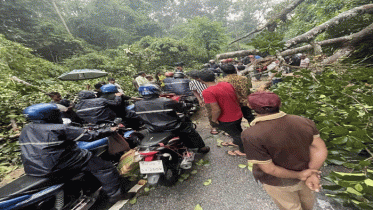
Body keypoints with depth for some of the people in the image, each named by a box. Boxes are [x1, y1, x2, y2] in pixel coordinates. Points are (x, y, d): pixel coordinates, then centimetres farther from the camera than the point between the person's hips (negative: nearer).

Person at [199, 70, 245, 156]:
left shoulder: (207, 92, -29)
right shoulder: (227, 84, -6)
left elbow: (216, 110, -31)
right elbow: (236, 98, 4)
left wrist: (214, 120, -13)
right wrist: (236, 109, 18)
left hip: (226, 120, -7)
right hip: (238, 115, 7)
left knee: (236, 134, 18)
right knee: (238, 130, 31)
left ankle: (243, 150, 43)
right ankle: (237, 142, 59)